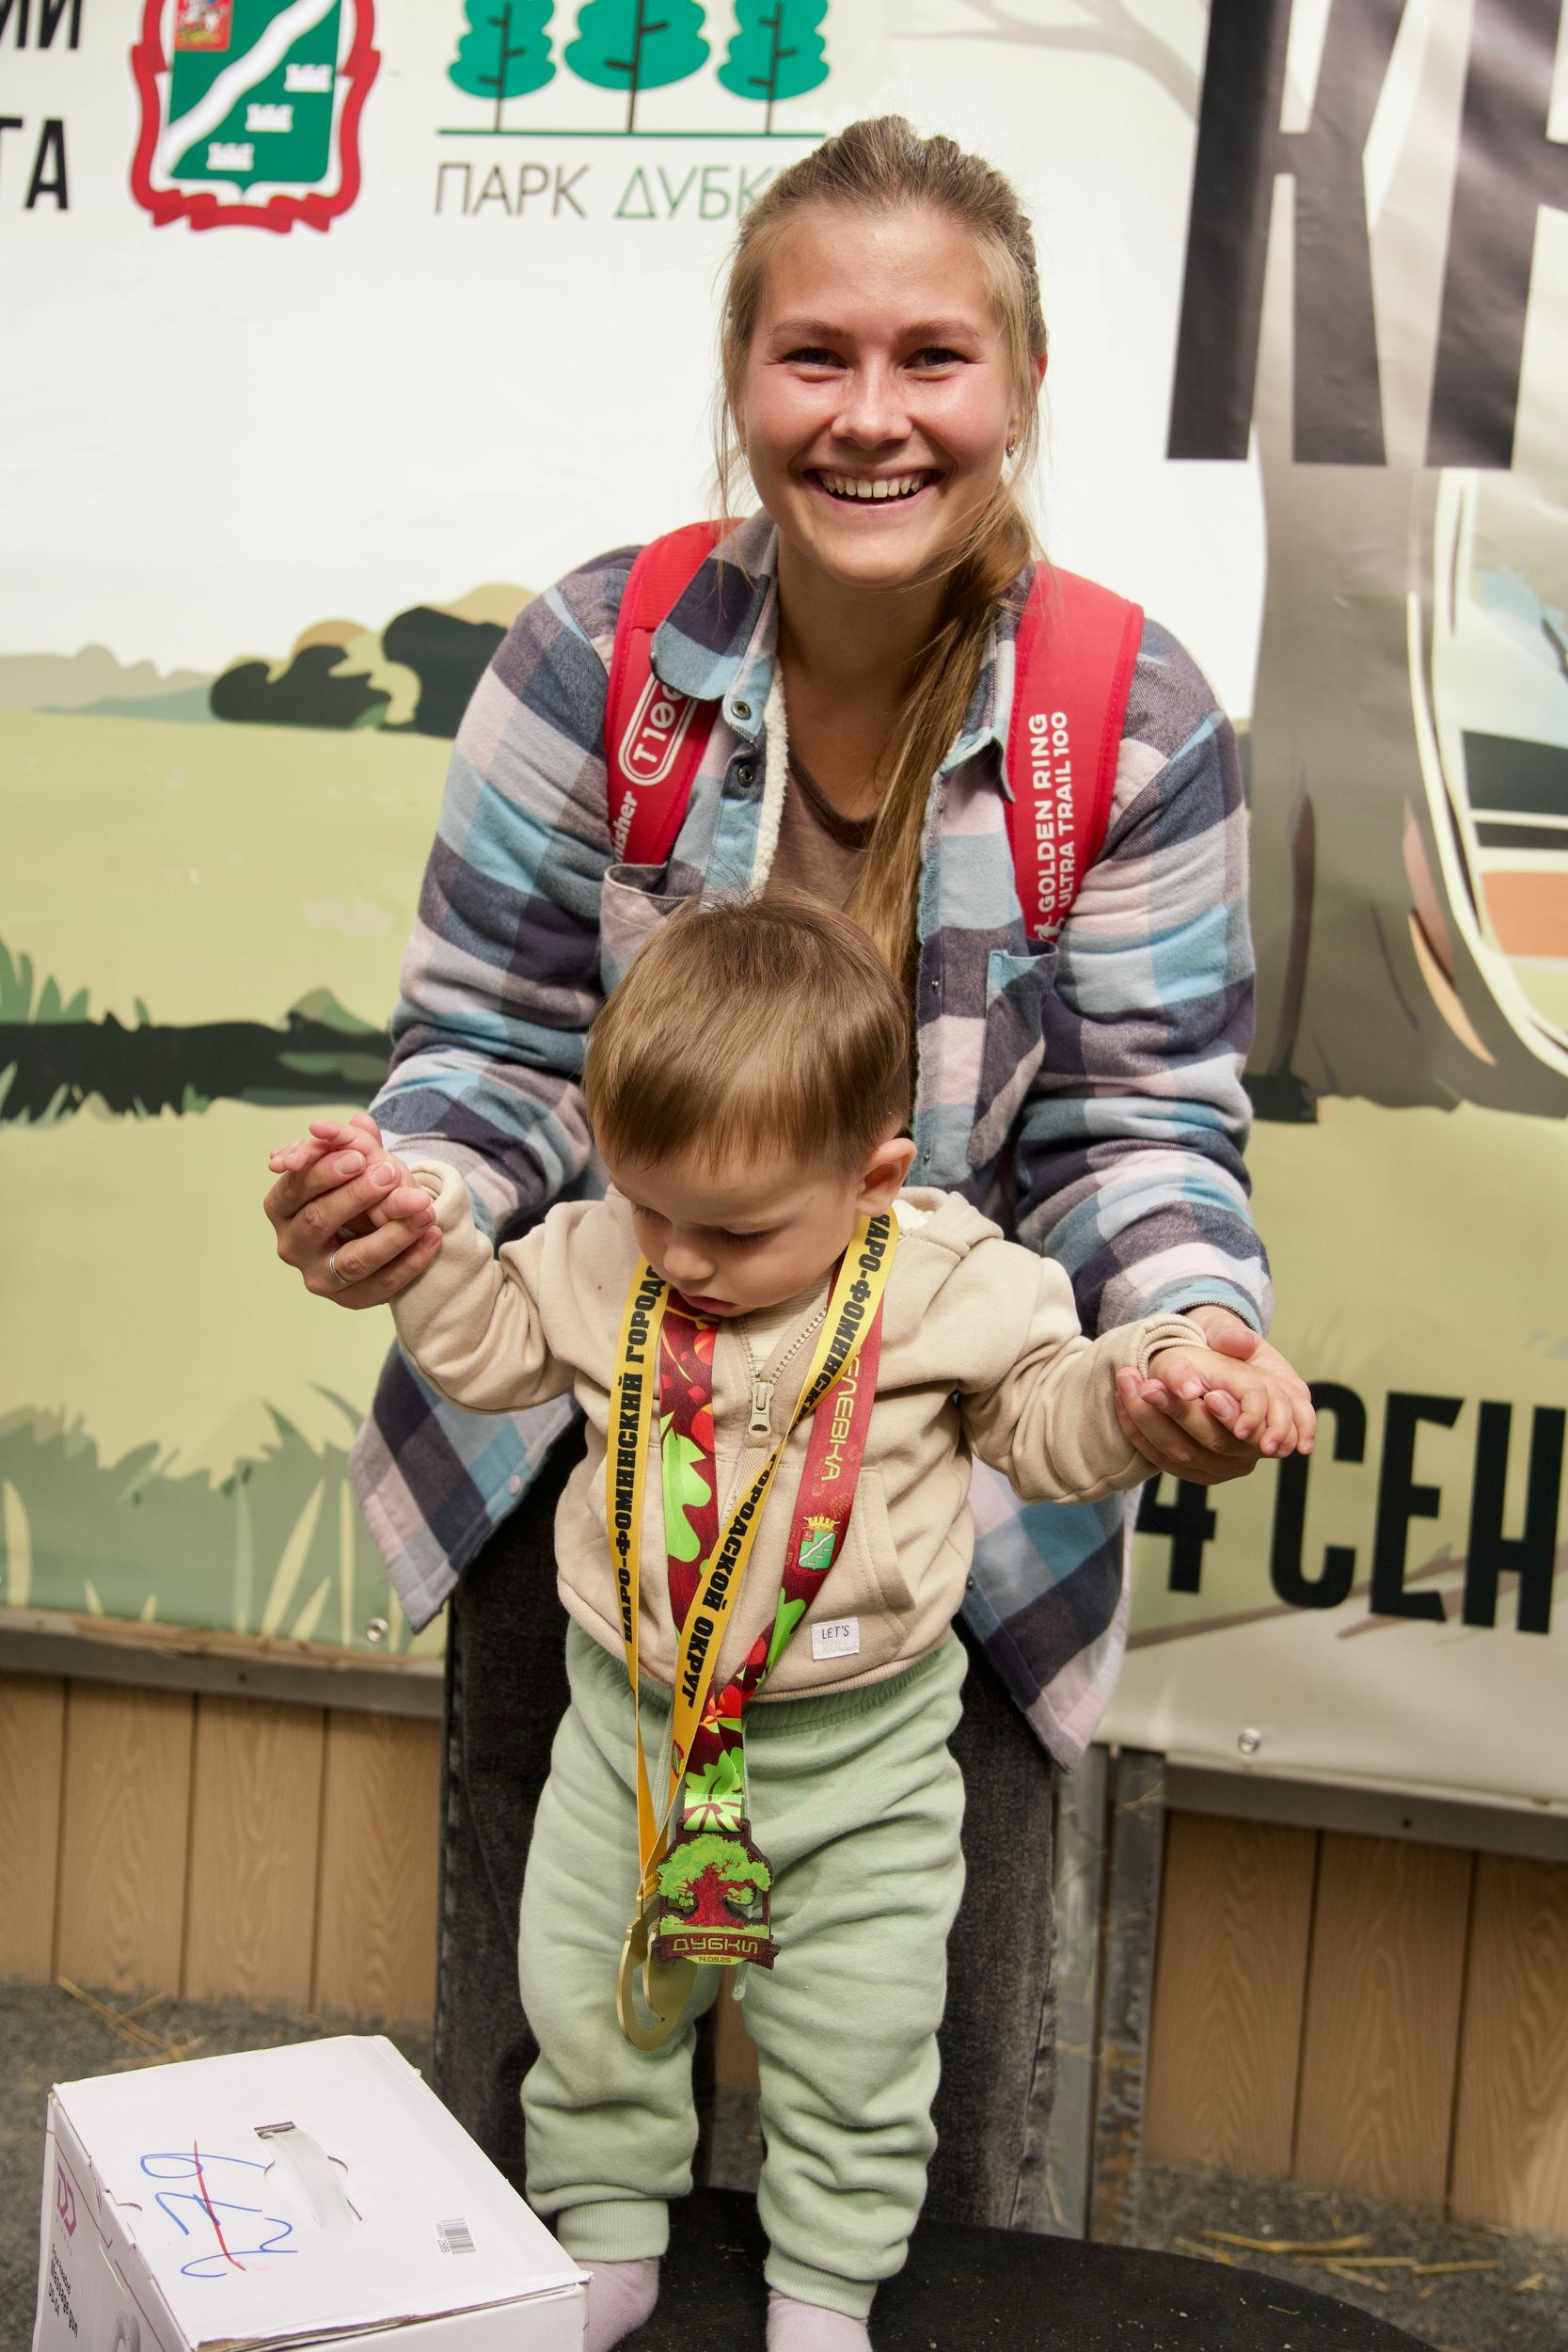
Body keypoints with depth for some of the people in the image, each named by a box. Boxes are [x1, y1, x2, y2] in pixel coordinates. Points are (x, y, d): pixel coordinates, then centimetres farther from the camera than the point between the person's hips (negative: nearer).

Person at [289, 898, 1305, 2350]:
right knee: (587, 1995, 15)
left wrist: (1149, 1381, -23)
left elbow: (1045, 1422, -4)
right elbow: (488, 1348, 8)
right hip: (632, 1720, 3)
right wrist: (424, 1230, -6)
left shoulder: (954, 1284, -14)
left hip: (860, 1740, -2)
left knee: (857, 2033, 9)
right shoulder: (596, 1260, -7)